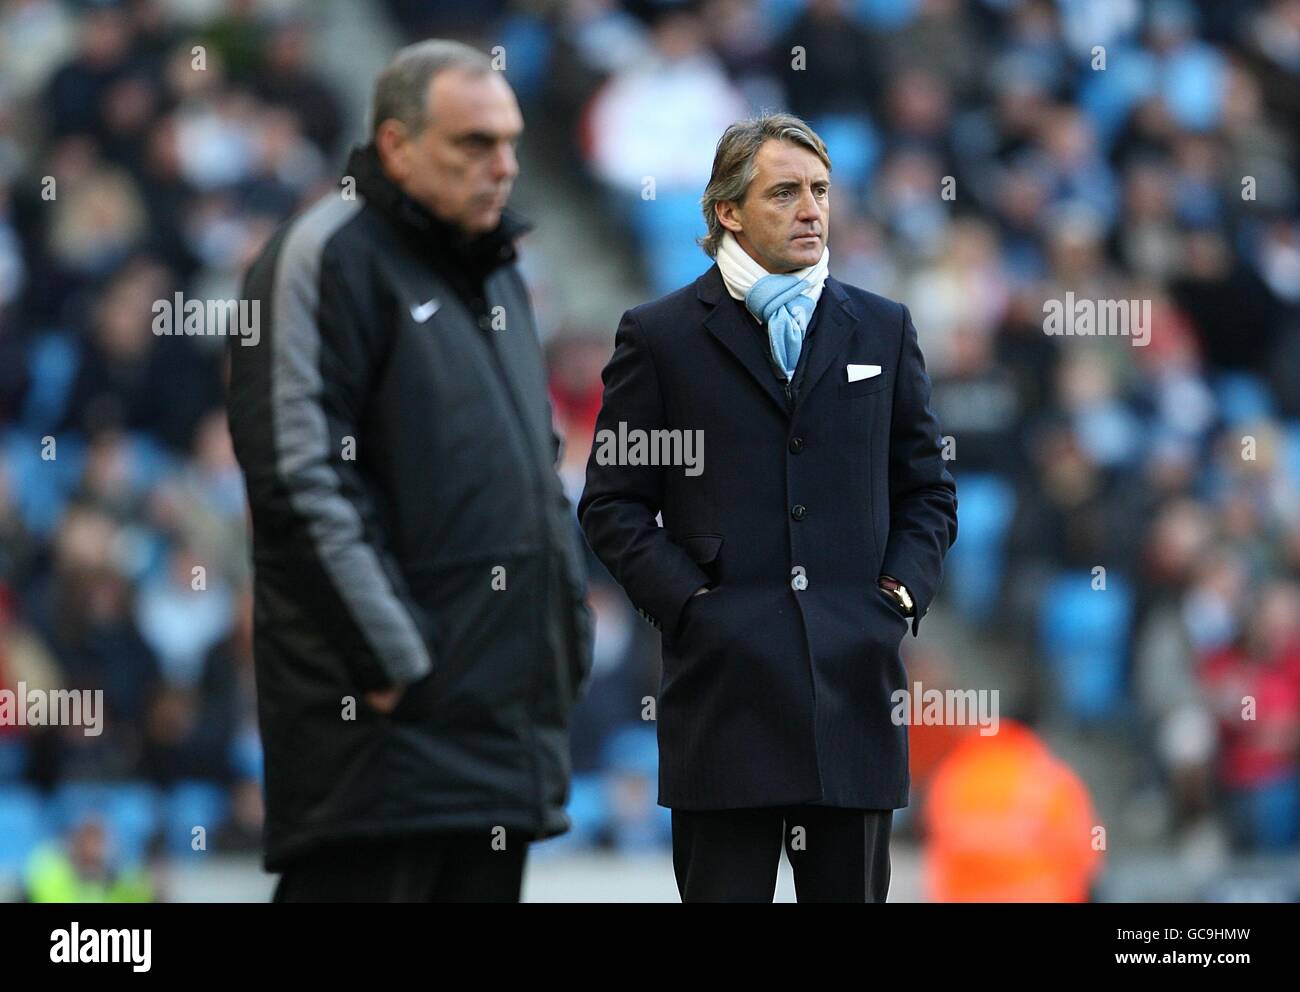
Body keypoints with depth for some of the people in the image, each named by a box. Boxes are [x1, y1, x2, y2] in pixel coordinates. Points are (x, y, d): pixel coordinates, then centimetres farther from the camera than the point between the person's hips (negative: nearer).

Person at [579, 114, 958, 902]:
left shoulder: (882, 329, 14)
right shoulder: (661, 335, 5)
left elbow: (929, 490, 17)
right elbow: (612, 503, 4)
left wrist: (900, 595, 2)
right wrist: (687, 602, -7)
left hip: (856, 677, 3)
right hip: (722, 681, -3)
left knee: (850, 889, 5)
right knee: (724, 891, -2)